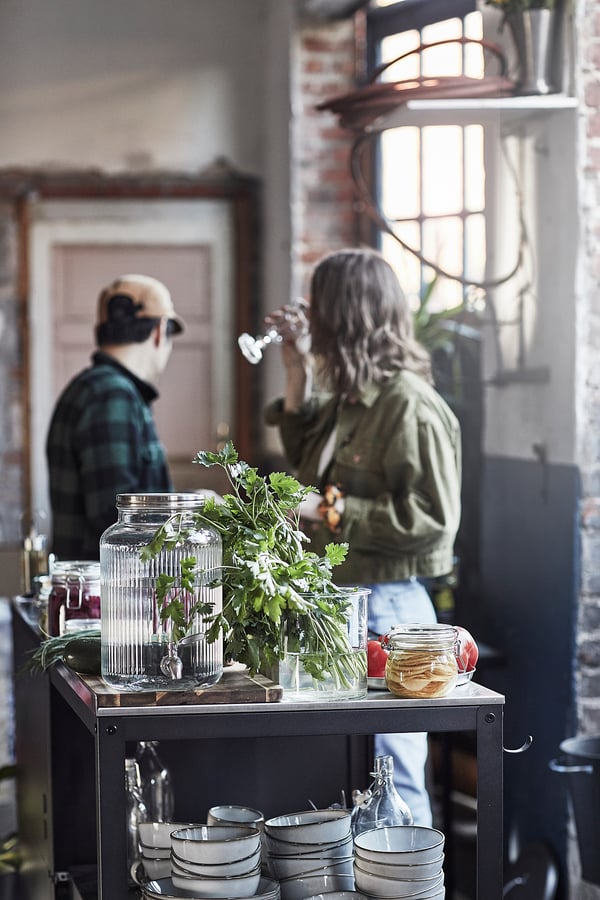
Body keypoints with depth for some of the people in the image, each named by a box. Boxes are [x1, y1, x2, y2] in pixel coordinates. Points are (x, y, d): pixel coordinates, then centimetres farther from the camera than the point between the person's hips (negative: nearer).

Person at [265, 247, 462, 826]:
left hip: (385, 607, -9)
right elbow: (308, 463, 27)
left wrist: (331, 511, -19)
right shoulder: (348, 399, 12)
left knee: (390, 778, -3)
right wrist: (297, 375, 15)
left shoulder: (410, 405, -16)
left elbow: (435, 520, -19)